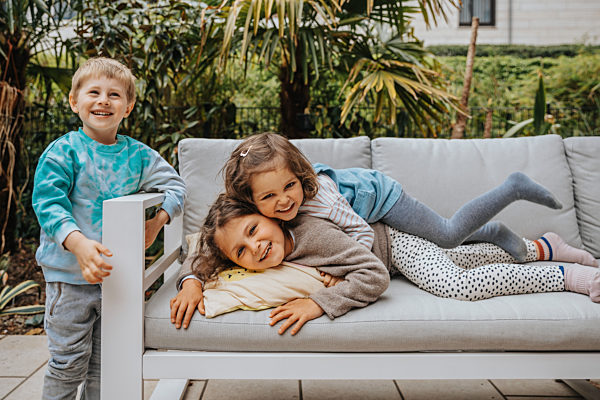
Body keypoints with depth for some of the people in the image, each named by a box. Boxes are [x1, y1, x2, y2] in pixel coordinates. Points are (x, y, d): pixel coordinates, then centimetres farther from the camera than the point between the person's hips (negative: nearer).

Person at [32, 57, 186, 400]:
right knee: (69, 362, 5)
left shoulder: (138, 155, 3)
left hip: (117, 272, 4)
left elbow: (175, 185, 7)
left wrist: (159, 218, -13)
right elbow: (47, 203, -16)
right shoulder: (63, 151, -8)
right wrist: (78, 243, -32)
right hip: (70, 272, -4)